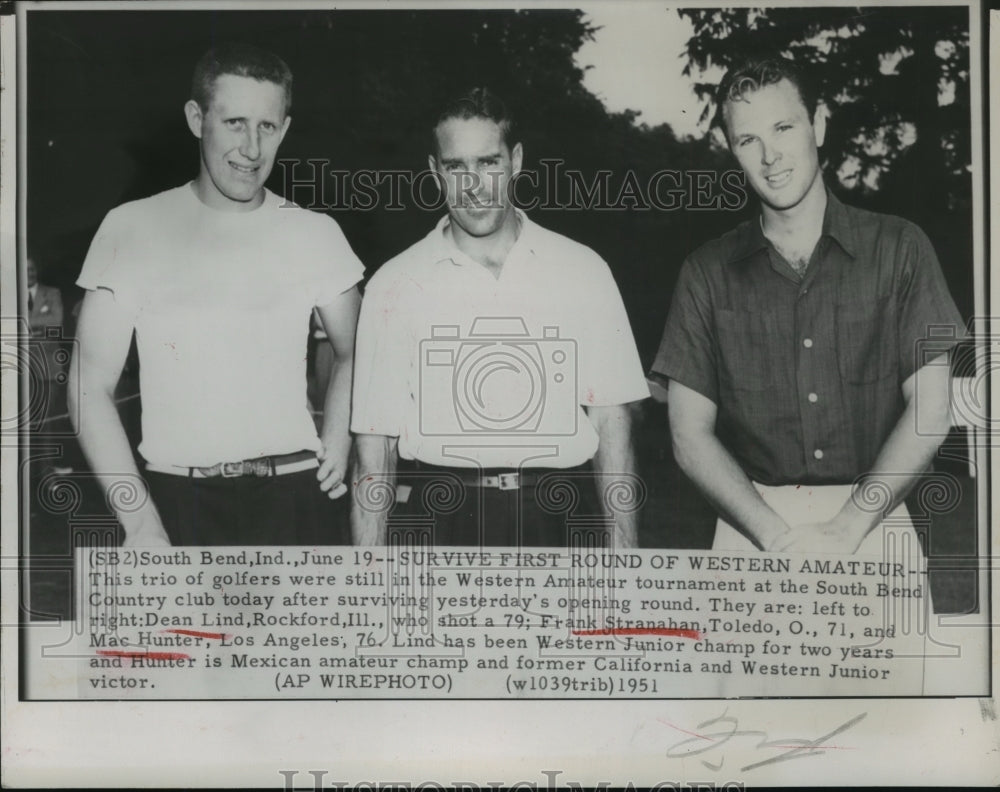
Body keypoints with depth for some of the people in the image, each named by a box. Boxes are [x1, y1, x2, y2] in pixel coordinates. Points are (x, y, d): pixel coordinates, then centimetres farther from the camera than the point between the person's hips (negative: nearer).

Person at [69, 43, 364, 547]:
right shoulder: (131, 229, 0)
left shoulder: (315, 234, 5)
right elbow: (91, 386, -1)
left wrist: (337, 441, 1)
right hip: (176, 502, -1)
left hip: (295, 499, 1)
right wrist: (139, 521, -9)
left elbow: (351, 353, 19)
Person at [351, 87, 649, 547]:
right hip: (439, 519, 0)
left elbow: (611, 422, 5)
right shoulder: (394, 286, 4)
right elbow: (374, 445, 3)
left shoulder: (583, 272, 7)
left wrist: (623, 560, -2)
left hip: (557, 519, 1)